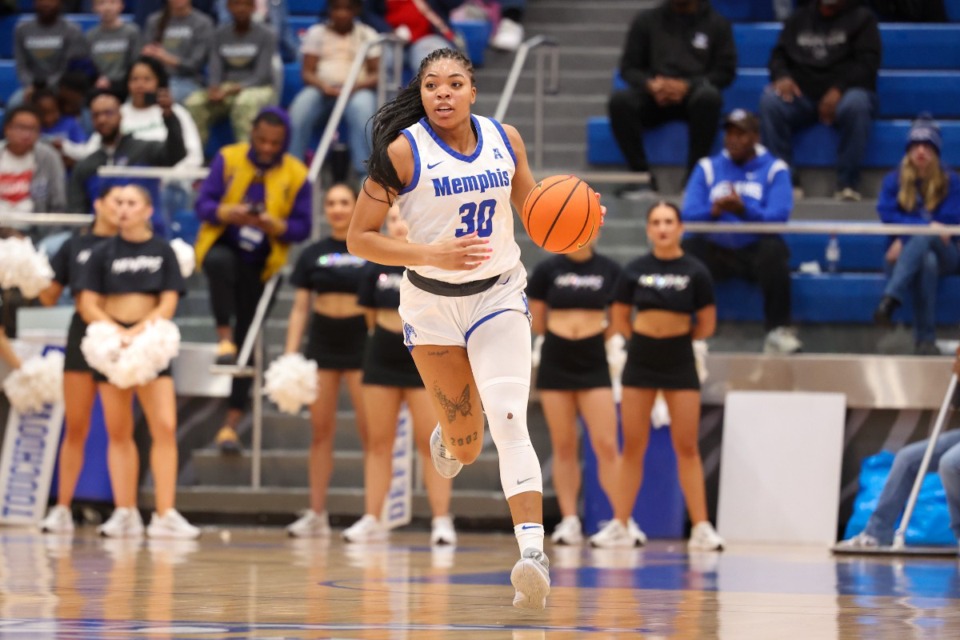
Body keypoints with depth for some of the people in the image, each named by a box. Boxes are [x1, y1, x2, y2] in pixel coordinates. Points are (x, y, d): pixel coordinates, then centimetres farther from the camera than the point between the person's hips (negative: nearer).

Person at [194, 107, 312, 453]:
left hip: (261, 264, 1)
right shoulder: (228, 159, -4)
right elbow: (203, 203, -6)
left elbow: (301, 227, -4)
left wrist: (274, 225, -25)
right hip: (224, 246, -1)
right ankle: (224, 337, -26)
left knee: (247, 337, 2)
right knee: (220, 263, -39)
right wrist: (228, 213, -27)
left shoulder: (296, 175, -3)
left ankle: (232, 421, 8)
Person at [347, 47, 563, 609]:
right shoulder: (403, 151, -13)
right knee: (466, 447, 10)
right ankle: (447, 439, 52)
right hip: (431, 304, -1)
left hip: (499, 295, 1)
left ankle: (533, 552, -34)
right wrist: (433, 254, -26)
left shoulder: (505, 139, -3)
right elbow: (359, 238, -12)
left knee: (509, 420, -21)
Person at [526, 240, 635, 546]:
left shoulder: (610, 271, 2)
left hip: (594, 362, -1)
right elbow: (537, 320, 10)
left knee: (606, 445, -8)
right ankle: (569, 521, 8)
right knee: (564, 446, 4)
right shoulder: (547, 270, 1)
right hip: (555, 362, 1)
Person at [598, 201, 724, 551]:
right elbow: (619, 319, 9)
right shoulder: (635, 271, 0)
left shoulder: (695, 272, -4)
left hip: (679, 361, -1)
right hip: (640, 360, 1)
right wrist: (646, 337, 8)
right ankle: (619, 527, 8)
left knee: (687, 447, -1)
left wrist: (675, 337, 9)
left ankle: (701, 528, 1)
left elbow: (706, 325, 2)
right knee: (633, 447, 4)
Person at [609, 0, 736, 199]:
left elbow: (725, 71, 3)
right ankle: (643, 176, -25)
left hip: (692, 95, -2)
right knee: (620, 101, -30)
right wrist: (650, 84, -11)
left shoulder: (717, 24, 10)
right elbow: (628, 67, 12)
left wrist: (686, 86, -14)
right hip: (655, 97, 2)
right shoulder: (647, 20, 15)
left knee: (709, 96, -38)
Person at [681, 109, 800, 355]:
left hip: (755, 249, -2)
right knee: (687, 249, -28)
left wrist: (744, 210, -30)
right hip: (716, 249, 2)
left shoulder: (774, 169, 4)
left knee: (774, 250, -35)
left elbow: (778, 217, -12)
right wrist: (714, 210, -24)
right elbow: (689, 215, -2)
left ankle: (779, 330, -28)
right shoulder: (707, 168, 11)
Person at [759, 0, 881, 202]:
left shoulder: (861, 18, 8)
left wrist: (839, 89, -19)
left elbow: (868, 63, -3)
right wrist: (781, 76, -9)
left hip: (844, 95, -3)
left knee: (856, 104, -38)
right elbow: (779, 54, 16)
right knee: (770, 100, -28)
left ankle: (847, 183, -30)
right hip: (802, 95, 3)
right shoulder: (799, 19, 20)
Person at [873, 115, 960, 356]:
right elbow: (888, 215, -6)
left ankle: (890, 299, -54)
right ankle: (926, 339, -48)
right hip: (905, 255, 0)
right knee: (928, 262, -38)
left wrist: (906, 238, -15)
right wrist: (927, 224, -20)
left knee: (924, 240, -37)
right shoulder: (894, 180, 9)